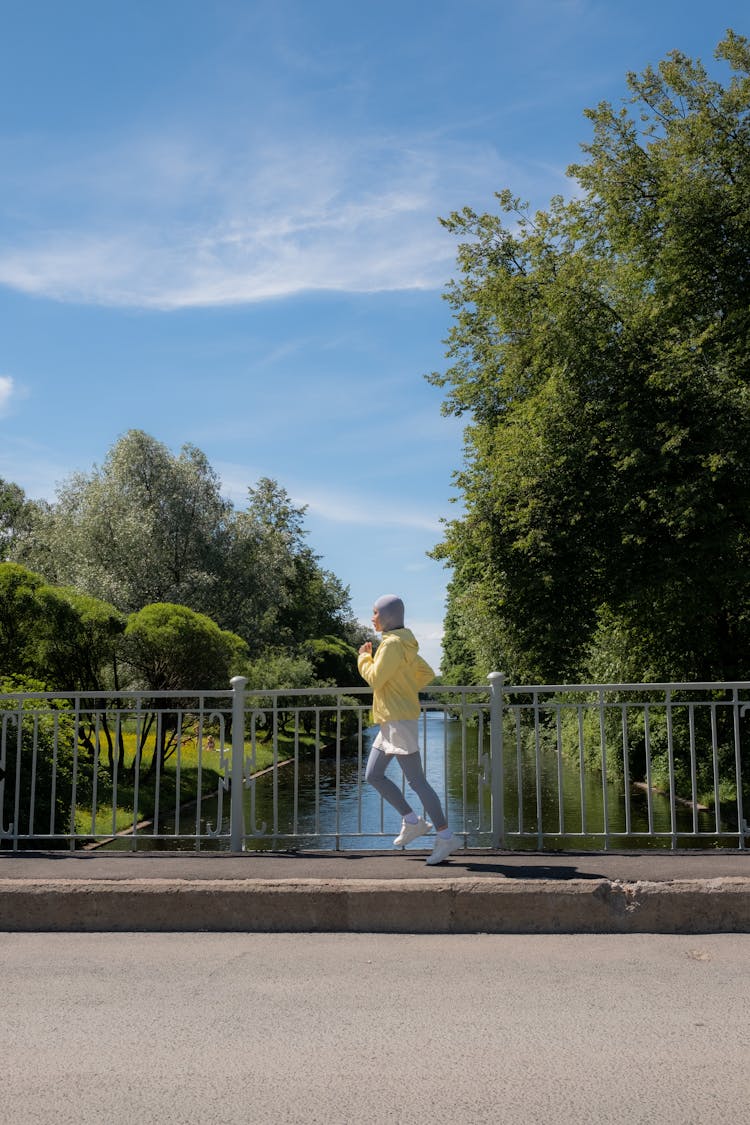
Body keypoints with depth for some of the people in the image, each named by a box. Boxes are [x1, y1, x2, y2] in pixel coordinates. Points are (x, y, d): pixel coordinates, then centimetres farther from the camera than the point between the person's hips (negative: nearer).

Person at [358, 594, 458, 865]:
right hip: (391, 721, 10)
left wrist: (364, 657, 0)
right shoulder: (404, 644, 16)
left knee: (416, 780, -8)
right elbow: (427, 673, 20)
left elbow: (375, 679, -16)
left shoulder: (393, 644, -14)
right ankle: (413, 822, 13)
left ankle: (445, 836, -3)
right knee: (373, 776, 10)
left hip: (400, 720, -10)